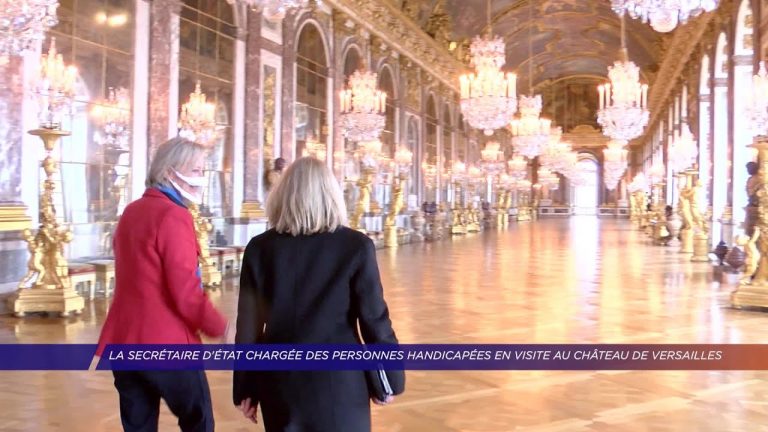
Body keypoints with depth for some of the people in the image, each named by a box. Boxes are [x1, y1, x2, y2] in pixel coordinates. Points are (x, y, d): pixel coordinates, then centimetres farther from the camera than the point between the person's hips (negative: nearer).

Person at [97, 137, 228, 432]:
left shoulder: (131, 212, 13)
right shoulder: (174, 216, -15)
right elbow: (186, 293, -20)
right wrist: (220, 329, -7)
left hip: (124, 340, 8)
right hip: (166, 342, -8)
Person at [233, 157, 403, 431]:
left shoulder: (260, 248, 0)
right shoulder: (356, 246, -7)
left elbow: (249, 323, 2)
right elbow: (374, 318, -5)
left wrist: (245, 388, 10)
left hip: (280, 380, 3)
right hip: (338, 381, -2)